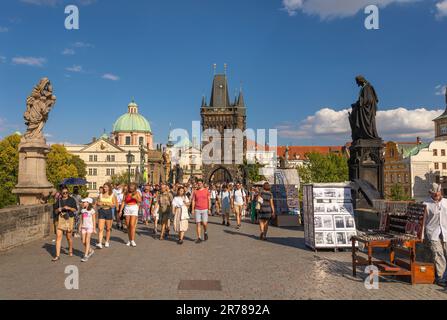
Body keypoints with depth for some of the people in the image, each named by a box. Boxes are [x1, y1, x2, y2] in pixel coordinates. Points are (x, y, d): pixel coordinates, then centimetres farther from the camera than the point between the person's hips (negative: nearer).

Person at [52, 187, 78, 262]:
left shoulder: (71, 200, 4)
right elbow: (55, 212, 12)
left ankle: (70, 251, 32)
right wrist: (58, 210, -9)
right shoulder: (58, 200, 9)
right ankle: (57, 255, -3)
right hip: (60, 219, 2)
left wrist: (69, 208, -16)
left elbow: (75, 210, 1)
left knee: (69, 237, 6)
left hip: (69, 219, -2)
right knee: (58, 236, -7)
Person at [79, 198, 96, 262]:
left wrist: (94, 229, -6)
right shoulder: (82, 210, 9)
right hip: (84, 227, 6)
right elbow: (81, 220, 16)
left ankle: (86, 256, -2)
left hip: (90, 227, -6)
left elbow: (94, 220, -5)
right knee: (83, 242, 5)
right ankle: (91, 250, 27)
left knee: (87, 241, -6)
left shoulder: (91, 210, -7)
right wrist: (80, 227, 13)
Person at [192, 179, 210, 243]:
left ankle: (205, 232, 27)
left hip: (204, 210, -1)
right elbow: (193, 201, 7)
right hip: (197, 210, 1)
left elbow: (209, 200, 5)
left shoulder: (206, 190, 2)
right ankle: (199, 238, 7)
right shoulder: (195, 191, 5)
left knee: (204, 223, -4)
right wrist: (193, 210, 1)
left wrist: (209, 209, -2)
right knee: (198, 223, 0)